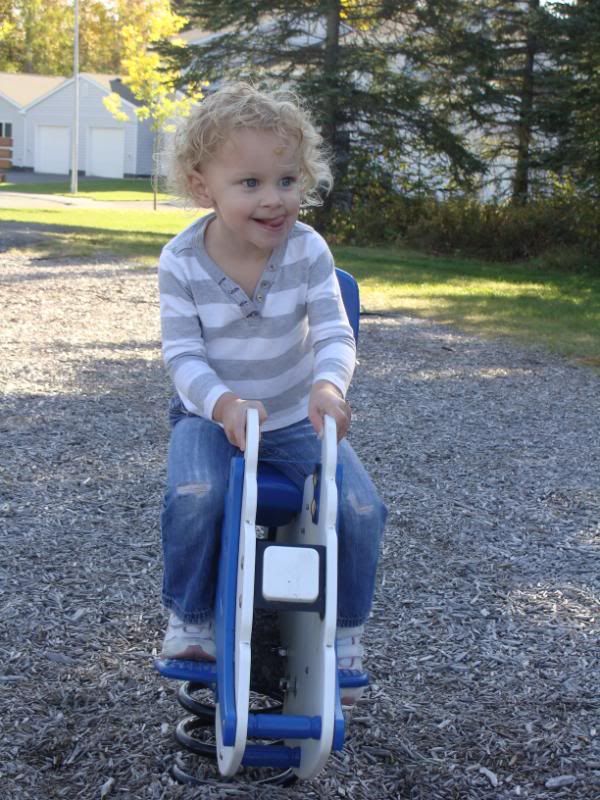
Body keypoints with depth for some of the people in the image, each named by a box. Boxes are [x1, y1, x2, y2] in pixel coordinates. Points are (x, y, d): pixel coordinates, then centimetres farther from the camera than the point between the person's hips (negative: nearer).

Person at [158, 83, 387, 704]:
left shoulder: (308, 250, -12)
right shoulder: (181, 263, -13)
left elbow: (334, 332, -16)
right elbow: (182, 354, -14)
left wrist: (328, 385, -38)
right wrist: (224, 402, -34)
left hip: (297, 418, 2)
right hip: (210, 414, -1)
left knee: (360, 508, -18)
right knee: (194, 496, -32)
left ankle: (344, 630, 9)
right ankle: (188, 617, -3)